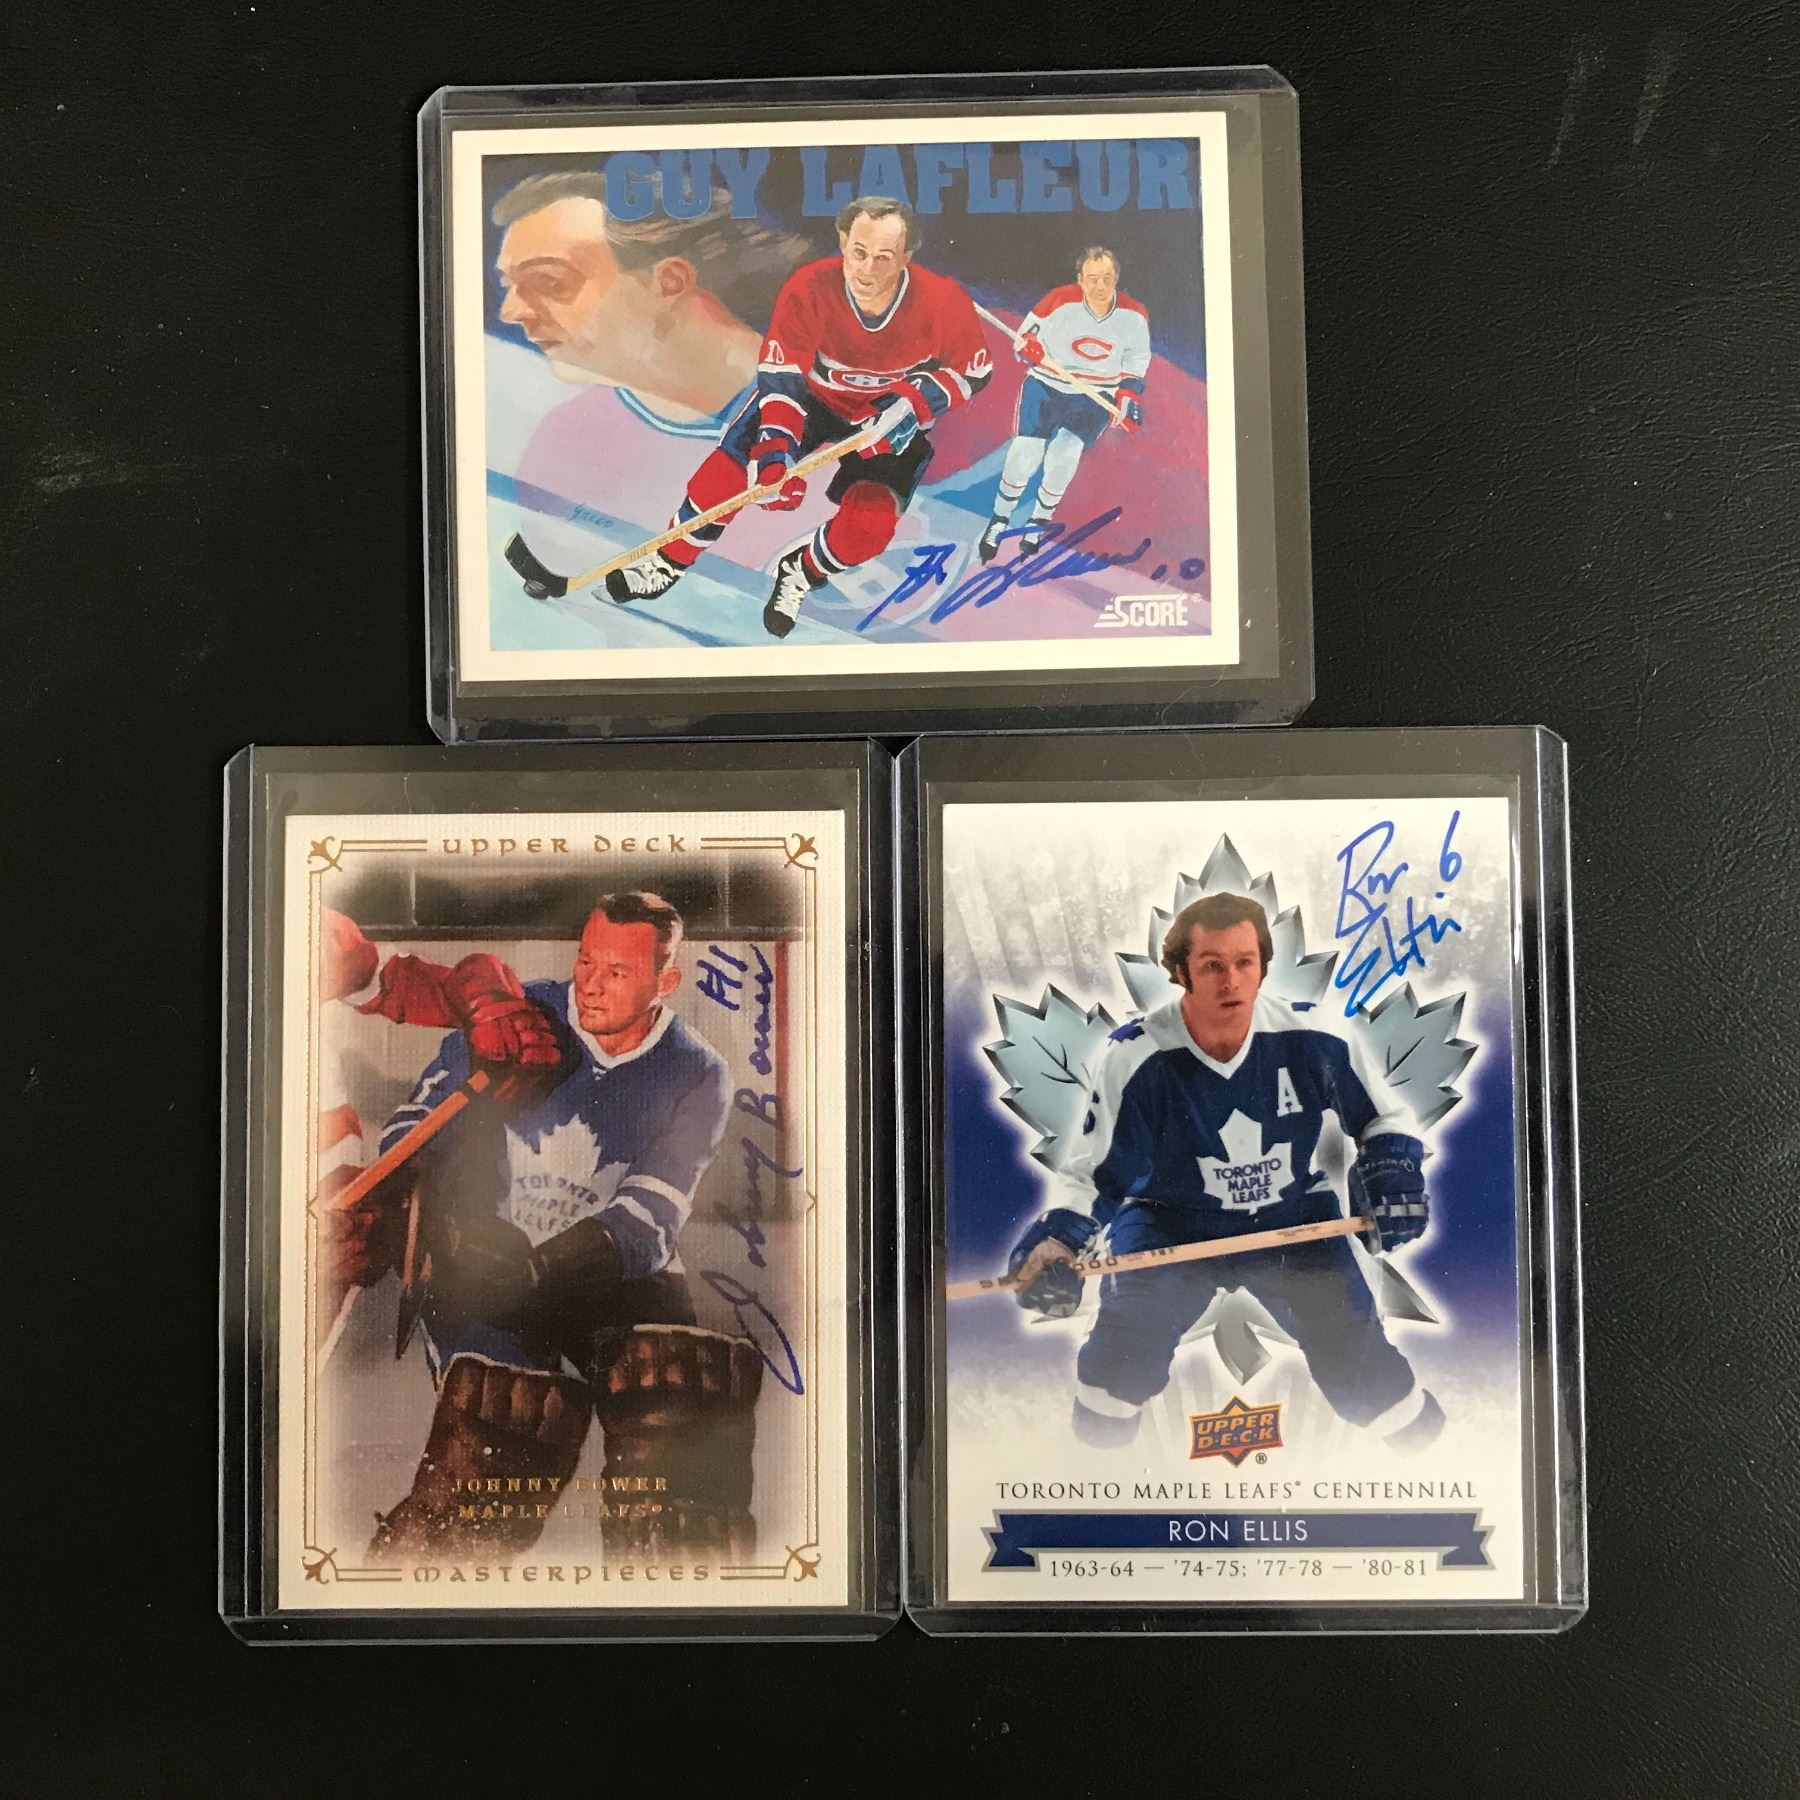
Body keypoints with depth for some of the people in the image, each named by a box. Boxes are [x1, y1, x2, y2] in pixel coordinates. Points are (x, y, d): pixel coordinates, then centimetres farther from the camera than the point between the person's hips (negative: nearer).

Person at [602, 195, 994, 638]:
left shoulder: (943, 302, -28)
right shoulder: (809, 289, -29)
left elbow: (974, 370, -12)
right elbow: (780, 375, -28)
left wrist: (915, 404, -28)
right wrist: (776, 452, -43)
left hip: (895, 419, 0)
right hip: (814, 394, 0)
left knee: (869, 524, -21)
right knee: (731, 466, -15)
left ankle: (801, 572, 11)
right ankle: (667, 563, 9)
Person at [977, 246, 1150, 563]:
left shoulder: (1134, 316, -7)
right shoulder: (1060, 302, -17)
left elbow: (1137, 362, 9)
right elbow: (1024, 338, -6)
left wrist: (1128, 397, -2)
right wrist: (1032, 348, -29)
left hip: (1095, 396, 1)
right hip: (1046, 386, -1)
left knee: (1063, 459, -14)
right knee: (1024, 456, -10)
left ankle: (1039, 523, 12)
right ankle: (999, 521, 14)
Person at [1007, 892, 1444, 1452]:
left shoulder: (1310, 1038, -14)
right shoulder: (1135, 1057, -19)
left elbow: (1381, 1117, 4)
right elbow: (1091, 1172, -11)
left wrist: (1394, 1173, -15)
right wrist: (1057, 1239, -28)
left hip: (1292, 1221, 2)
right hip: (1171, 1225, -1)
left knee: (1348, 1338, -11)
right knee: (1129, 1328, -23)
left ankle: (1423, 1439, 21)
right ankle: (1094, 1460, 4)